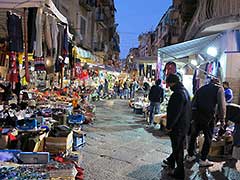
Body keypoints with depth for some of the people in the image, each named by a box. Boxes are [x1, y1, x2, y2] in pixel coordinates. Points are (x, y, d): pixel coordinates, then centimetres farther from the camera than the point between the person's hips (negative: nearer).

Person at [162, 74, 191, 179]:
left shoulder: (178, 94, -26)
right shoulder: (185, 91, 7)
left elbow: (175, 113, -27)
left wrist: (169, 126, -17)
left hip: (177, 127, -10)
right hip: (184, 125, 10)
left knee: (177, 149, 3)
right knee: (177, 146, 25)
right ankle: (171, 161, 45)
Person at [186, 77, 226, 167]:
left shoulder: (202, 88, 18)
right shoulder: (219, 88, 4)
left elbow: (193, 103, 14)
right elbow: (221, 105, -6)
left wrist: (192, 117, 15)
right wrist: (222, 119, -1)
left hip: (196, 116, 5)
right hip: (208, 117, -4)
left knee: (193, 136, 16)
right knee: (208, 138, 7)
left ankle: (190, 156, 25)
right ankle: (203, 160, 10)